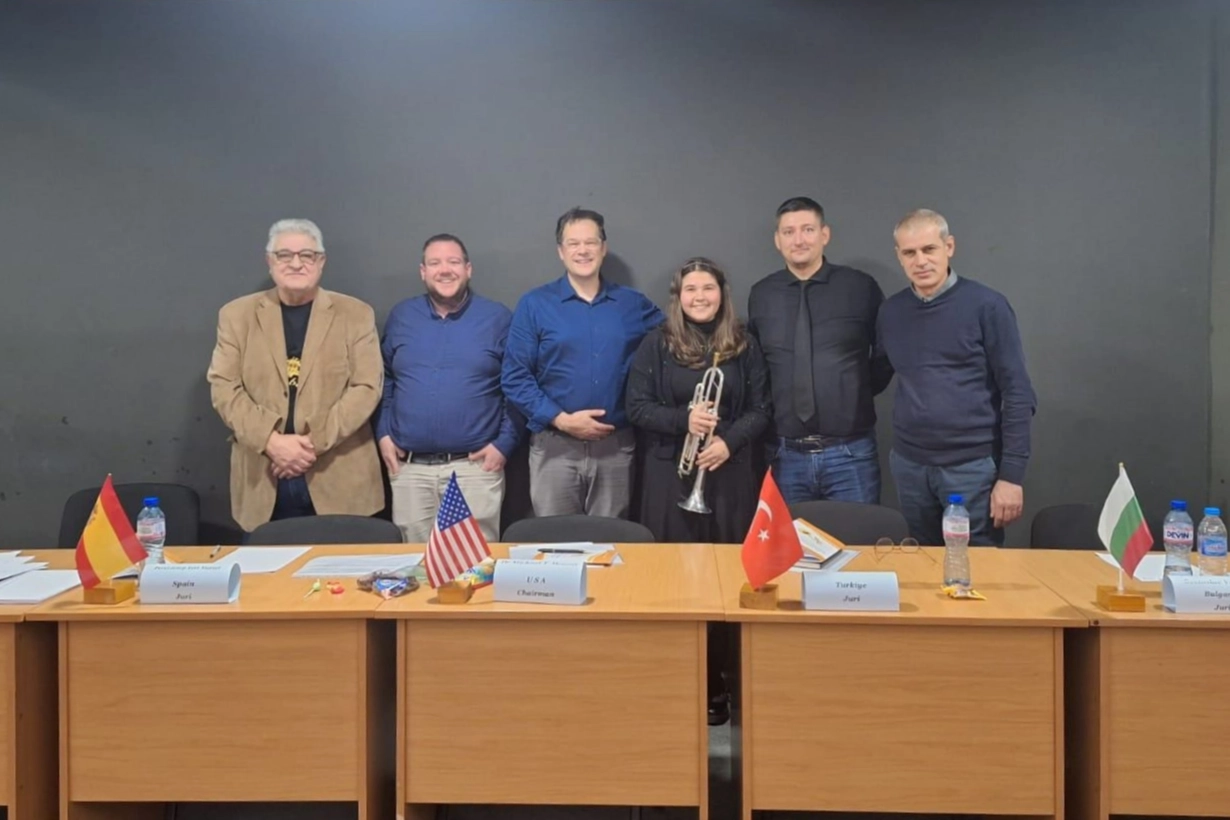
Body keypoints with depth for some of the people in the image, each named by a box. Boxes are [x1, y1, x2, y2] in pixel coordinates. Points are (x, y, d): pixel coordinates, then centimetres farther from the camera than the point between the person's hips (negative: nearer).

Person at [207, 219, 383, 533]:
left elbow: (366, 386, -4)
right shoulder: (237, 314, 8)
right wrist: (271, 441, -13)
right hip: (263, 480, 1)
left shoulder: (355, 314, 4)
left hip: (339, 479, -1)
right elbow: (223, 387, 2)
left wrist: (315, 442, -13)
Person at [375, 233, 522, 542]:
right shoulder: (401, 316, 9)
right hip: (409, 467, 3)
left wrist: (505, 443, -6)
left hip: (475, 466, -2)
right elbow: (383, 379, 16)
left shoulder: (498, 318, 1)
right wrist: (383, 433, 6)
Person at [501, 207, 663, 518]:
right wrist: (561, 420, -14)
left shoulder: (634, 304, 7)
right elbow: (515, 378, -4)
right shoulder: (534, 304, 0)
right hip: (554, 447, -2)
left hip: (616, 447, 2)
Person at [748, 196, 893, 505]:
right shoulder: (760, 295, 4)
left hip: (849, 453, -1)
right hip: (786, 455, 2)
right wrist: (768, 407, 4)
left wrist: (861, 391, 3)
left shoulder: (861, 287, -2)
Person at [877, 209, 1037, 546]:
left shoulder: (987, 306, -7)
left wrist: (1011, 474, -11)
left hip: (973, 465, -3)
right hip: (909, 464, 4)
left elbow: (1018, 393, -8)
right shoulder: (890, 311, 5)